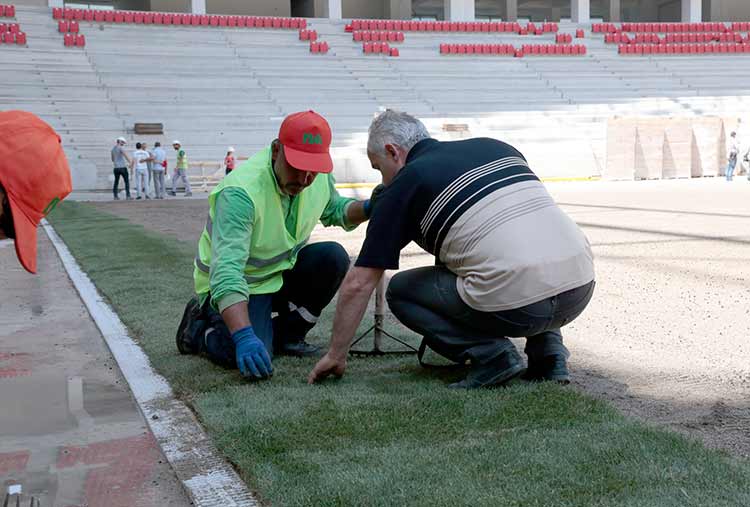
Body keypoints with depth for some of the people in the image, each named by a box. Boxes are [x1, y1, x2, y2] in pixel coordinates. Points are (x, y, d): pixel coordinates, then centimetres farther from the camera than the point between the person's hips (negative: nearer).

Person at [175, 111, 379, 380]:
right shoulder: (240, 191, -33)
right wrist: (244, 337, -51)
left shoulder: (319, 176, -11)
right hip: (239, 286, -6)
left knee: (333, 257, -19)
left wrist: (367, 208, -10)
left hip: (283, 270, 7)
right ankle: (200, 327, 6)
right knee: (250, 359, -28)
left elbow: (334, 209, 13)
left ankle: (287, 335, 2)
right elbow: (226, 271, -40)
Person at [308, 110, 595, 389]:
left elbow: (358, 283, 7)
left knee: (400, 291, 17)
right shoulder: (494, 146, 22)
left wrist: (336, 355, 18)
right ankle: (548, 347, 20)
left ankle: (491, 356, 1)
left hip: (518, 304, -6)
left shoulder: (403, 184, 6)